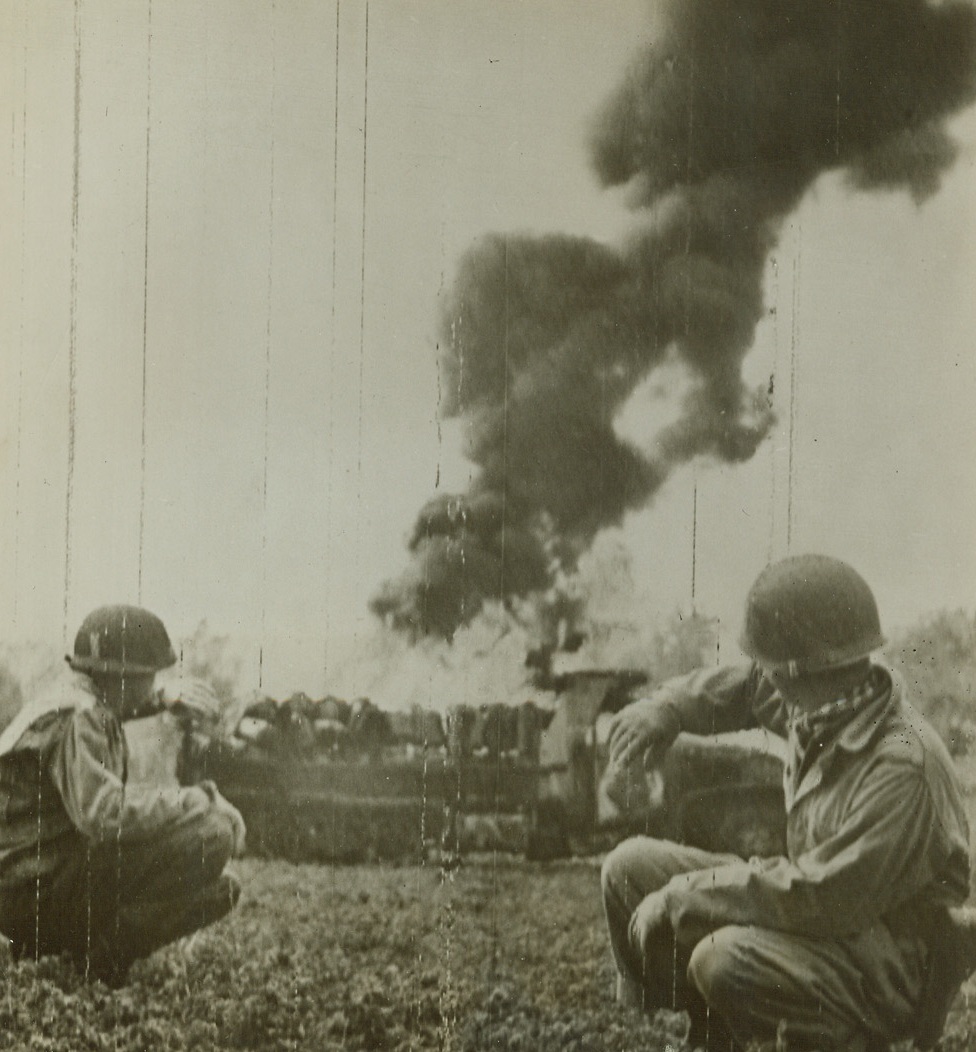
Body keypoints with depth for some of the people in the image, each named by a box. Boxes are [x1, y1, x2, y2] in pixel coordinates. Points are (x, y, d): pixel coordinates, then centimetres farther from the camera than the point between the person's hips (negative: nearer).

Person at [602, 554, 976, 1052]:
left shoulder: (903, 765, -30)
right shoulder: (824, 704, -5)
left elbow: (817, 896, -31)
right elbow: (750, 684, 19)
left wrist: (683, 896, -24)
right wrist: (669, 706, 3)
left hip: (889, 969, -8)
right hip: (827, 901, 8)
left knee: (724, 960, -35)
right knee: (631, 866, 2)